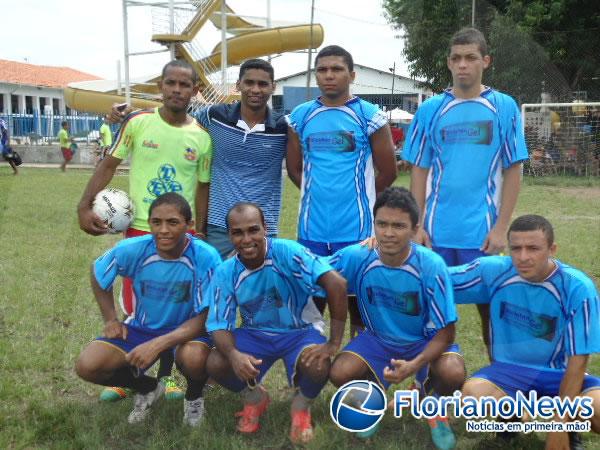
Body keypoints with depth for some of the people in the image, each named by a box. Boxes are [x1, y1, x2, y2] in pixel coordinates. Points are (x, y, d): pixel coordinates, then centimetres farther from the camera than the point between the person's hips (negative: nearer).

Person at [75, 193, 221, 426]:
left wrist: (158, 344, -33)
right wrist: (110, 320, 1)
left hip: (188, 330, -3)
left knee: (194, 357, -37)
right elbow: (97, 272, 6)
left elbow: (206, 317, -22)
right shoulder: (132, 249, -17)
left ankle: (194, 396, 3)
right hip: (142, 327, 3)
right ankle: (147, 387, 15)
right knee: (87, 366, -16)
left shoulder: (205, 257, -26)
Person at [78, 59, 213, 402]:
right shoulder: (138, 123, -5)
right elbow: (109, 164, 0)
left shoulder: (202, 137, -2)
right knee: (136, 306, 6)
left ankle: (167, 376, 25)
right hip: (140, 229, -1)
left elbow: (202, 187, 6)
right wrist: (85, 206, -9)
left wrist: (200, 233, 4)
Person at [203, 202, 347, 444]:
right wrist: (234, 354, -36)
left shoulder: (287, 251, -26)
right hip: (255, 333, 3)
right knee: (214, 364, -22)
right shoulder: (225, 273, -14)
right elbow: (219, 325, -13)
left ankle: (301, 405, 4)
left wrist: (334, 343, -34)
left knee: (318, 366, -34)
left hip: (299, 331, -3)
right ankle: (254, 397, 12)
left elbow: (337, 284, -35)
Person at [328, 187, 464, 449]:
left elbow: (445, 333, -20)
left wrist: (414, 365, -37)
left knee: (453, 374, -32)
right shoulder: (356, 257, -20)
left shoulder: (431, 266, -25)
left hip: (426, 342, -1)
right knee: (340, 373, -25)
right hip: (378, 339, 2)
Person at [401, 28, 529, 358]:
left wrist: (501, 227, -6)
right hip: (437, 230, 2)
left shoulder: (504, 108, 0)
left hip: (482, 231, -1)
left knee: (489, 307, 7)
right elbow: (419, 170, 5)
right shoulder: (430, 110, 4)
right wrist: (418, 225, -1)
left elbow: (513, 171, 0)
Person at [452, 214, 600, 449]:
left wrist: (560, 426, -17)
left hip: (559, 373, -1)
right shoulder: (493, 270, -13)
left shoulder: (578, 287, -17)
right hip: (509, 369, 1)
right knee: (472, 393, -32)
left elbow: (577, 359, -15)